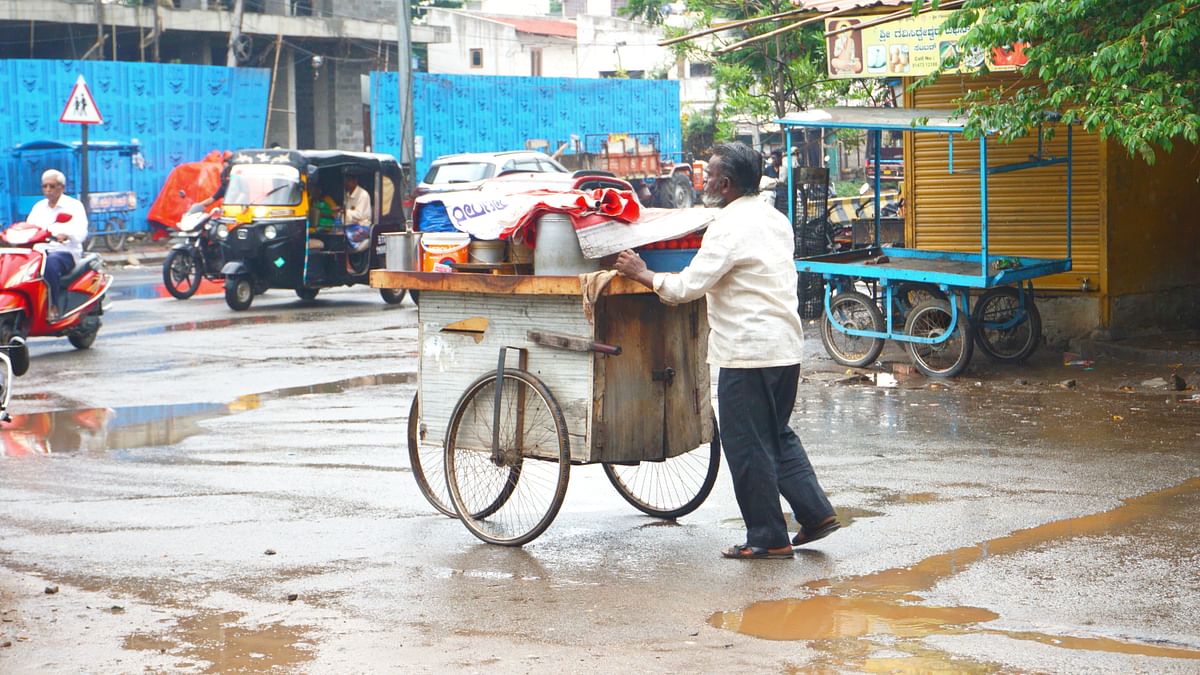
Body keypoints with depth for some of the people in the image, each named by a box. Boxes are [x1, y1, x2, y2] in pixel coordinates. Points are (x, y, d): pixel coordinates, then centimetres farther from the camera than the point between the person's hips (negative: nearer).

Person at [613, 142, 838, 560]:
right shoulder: (774, 219, 13)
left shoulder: (731, 227, -16)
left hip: (748, 351, -9)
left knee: (747, 446, 0)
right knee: (777, 436, 20)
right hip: (786, 346, 9)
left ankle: (767, 538, 5)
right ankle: (815, 513, 16)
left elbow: (688, 286, -19)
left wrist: (641, 274, -4)